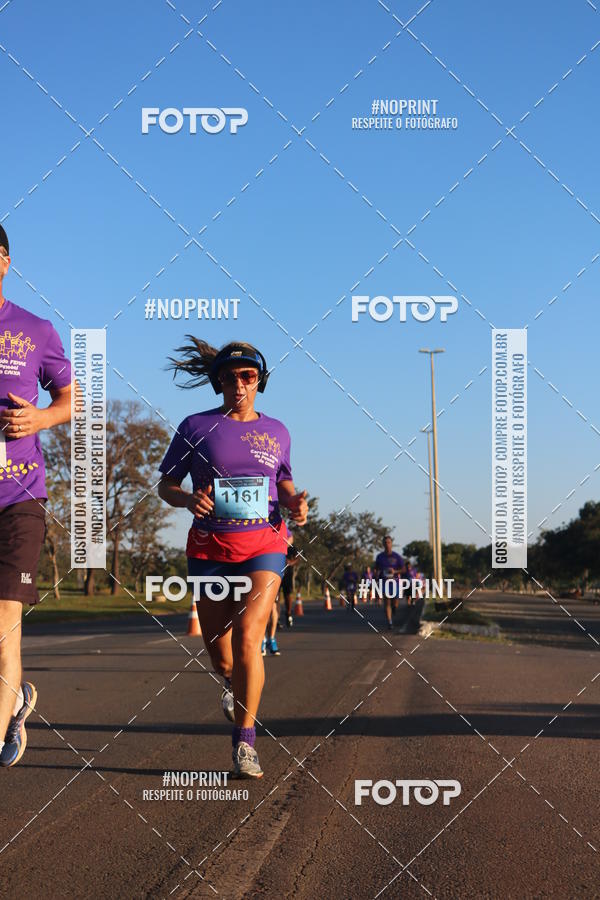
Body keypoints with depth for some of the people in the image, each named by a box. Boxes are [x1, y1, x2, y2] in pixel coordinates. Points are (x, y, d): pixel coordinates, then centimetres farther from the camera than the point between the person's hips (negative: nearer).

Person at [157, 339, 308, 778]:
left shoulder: (276, 431, 8)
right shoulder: (196, 427, 2)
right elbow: (167, 484, 6)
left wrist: (295, 501, -1)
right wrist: (188, 500, -16)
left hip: (264, 545, 0)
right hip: (210, 547, 1)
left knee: (247, 636, -20)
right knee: (218, 645, 9)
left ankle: (245, 739, -10)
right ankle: (234, 680, 47)